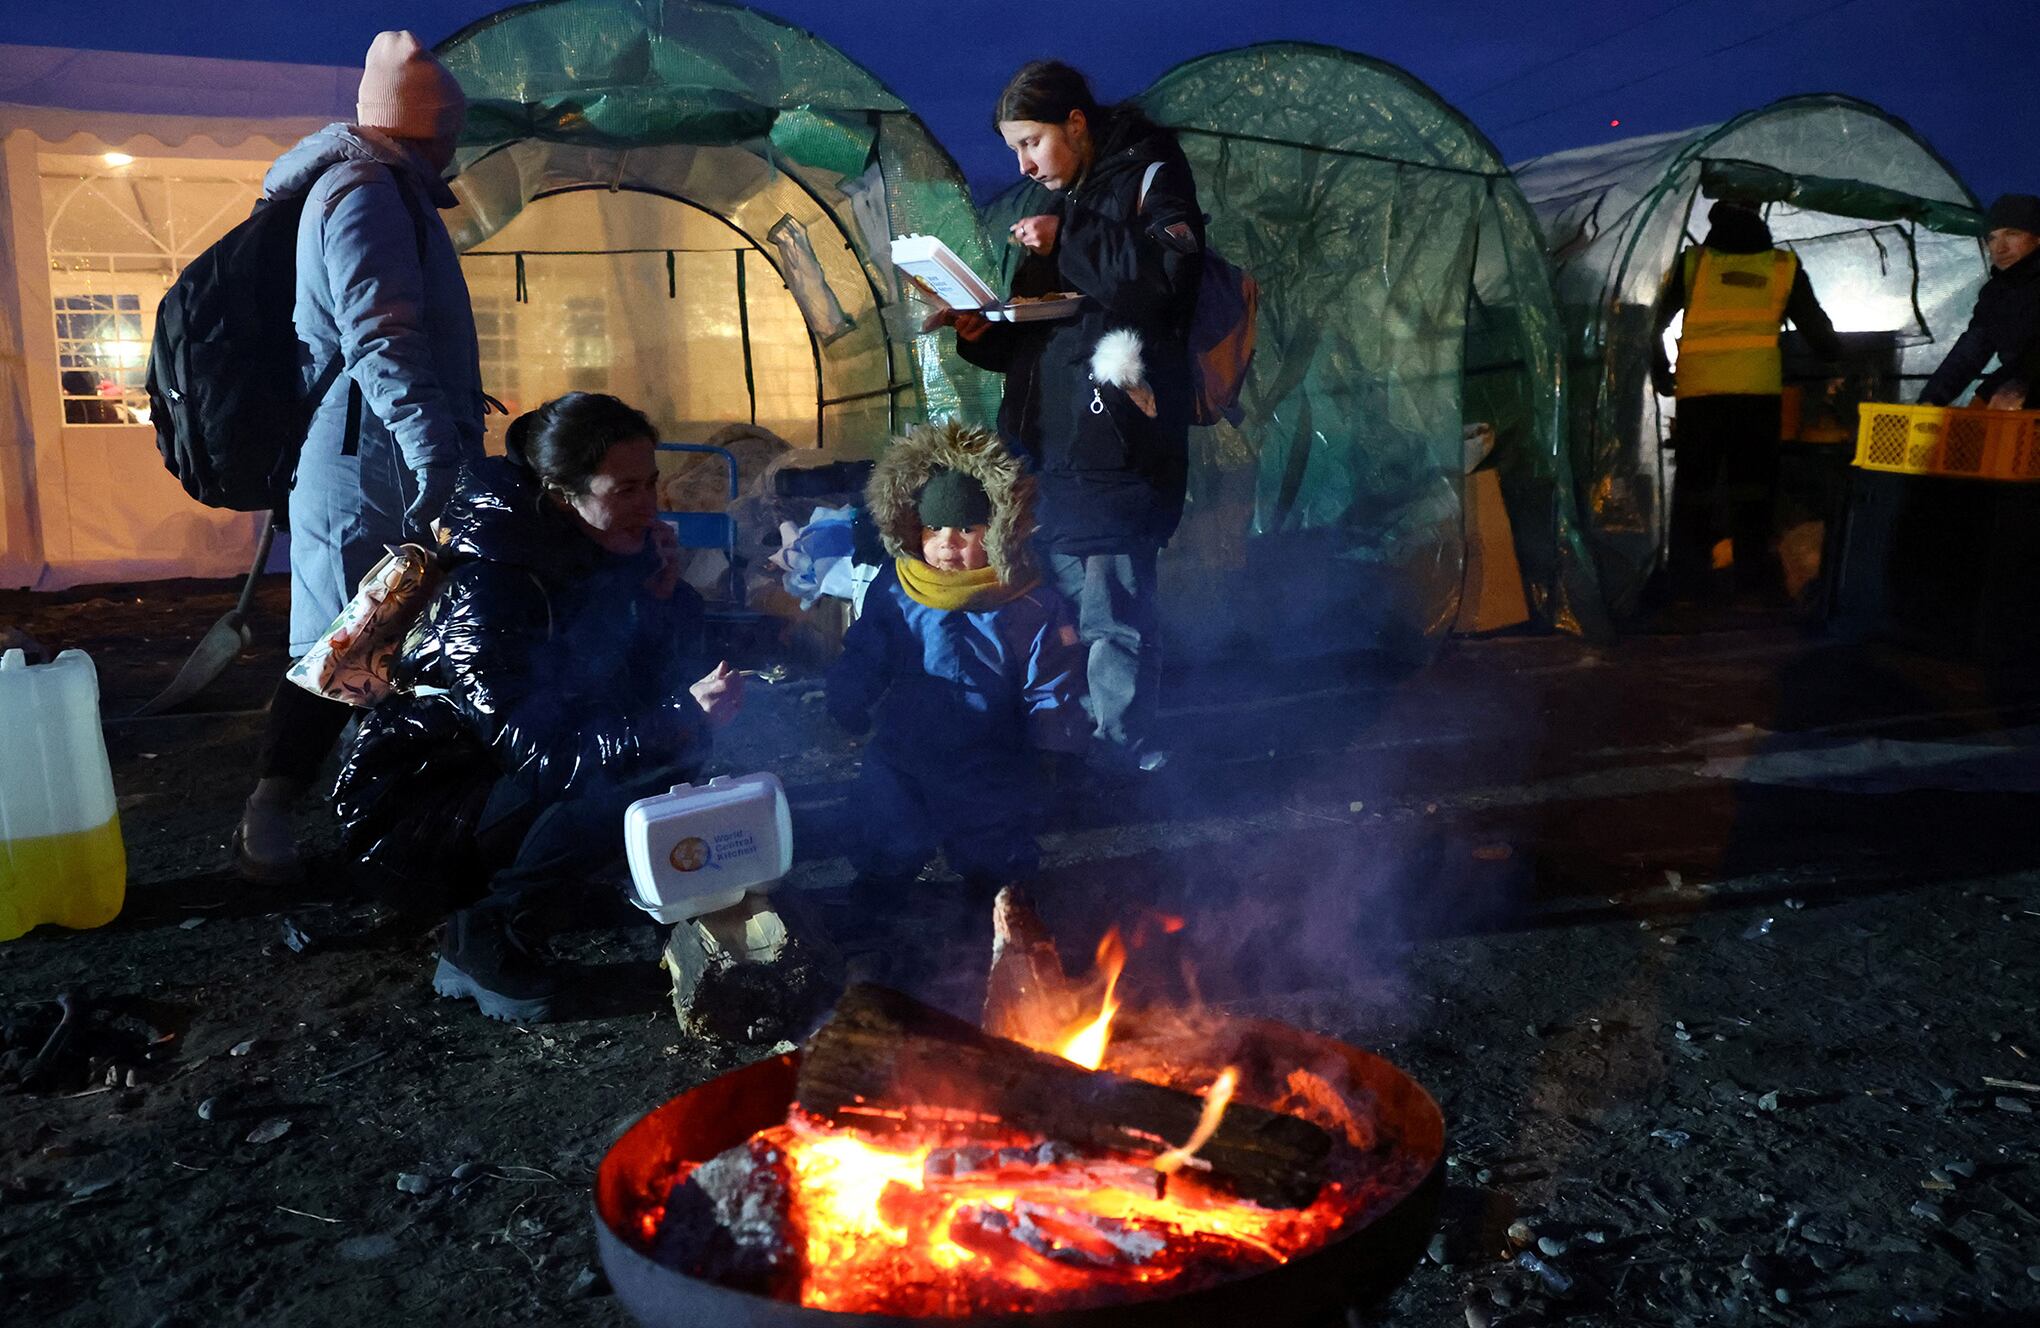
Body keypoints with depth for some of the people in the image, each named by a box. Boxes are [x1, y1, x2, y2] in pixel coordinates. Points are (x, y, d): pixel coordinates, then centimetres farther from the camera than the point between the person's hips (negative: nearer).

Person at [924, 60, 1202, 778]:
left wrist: (1069, 240, -13)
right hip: (1045, 445, 8)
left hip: (1114, 444, -7)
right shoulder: (1053, 202, 23)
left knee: (1113, 618, -7)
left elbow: (1174, 271, -19)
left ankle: (1121, 763, 3)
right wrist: (979, 330, 7)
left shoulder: (1149, 175, 2)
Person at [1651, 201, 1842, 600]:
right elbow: (1816, 328, 17)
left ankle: (1686, 575, 5)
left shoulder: (1691, 262, 9)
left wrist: (1660, 371, 24)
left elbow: (1656, 322, 11)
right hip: (1758, 388, 0)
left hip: (1698, 388, 0)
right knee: (1752, 478, 9)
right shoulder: (1785, 267, 12)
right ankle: (1752, 569, 7)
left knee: (1695, 478, 6)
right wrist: (1838, 358, 36)